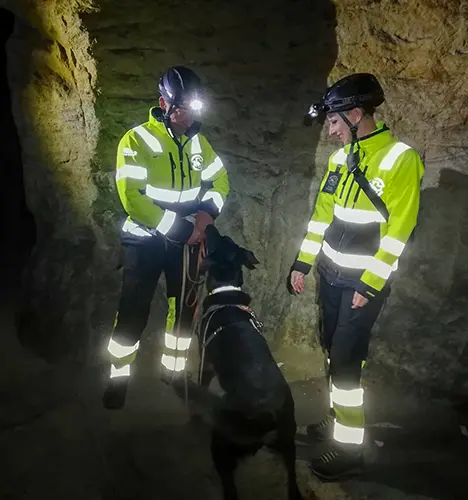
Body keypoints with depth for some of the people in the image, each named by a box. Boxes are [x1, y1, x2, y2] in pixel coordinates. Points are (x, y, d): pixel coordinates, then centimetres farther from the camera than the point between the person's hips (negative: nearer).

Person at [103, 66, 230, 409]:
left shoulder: (197, 140, 4)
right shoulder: (137, 140, -12)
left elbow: (220, 180, 10)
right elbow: (132, 198, -20)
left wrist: (206, 213, -10)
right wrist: (178, 228, -22)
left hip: (186, 239, 5)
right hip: (146, 240, -4)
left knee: (184, 306, 13)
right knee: (134, 312, 0)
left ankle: (174, 370, 33)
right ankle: (118, 376, 22)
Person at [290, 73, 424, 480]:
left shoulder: (401, 159, -15)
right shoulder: (341, 157, 7)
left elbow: (399, 230, -17)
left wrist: (370, 285, -17)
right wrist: (303, 263, 10)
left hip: (365, 281, -7)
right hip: (331, 273, 7)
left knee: (345, 360, -4)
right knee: (334, 351, 16)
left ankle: (350, 449, 12)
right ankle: (338, 419, 35)